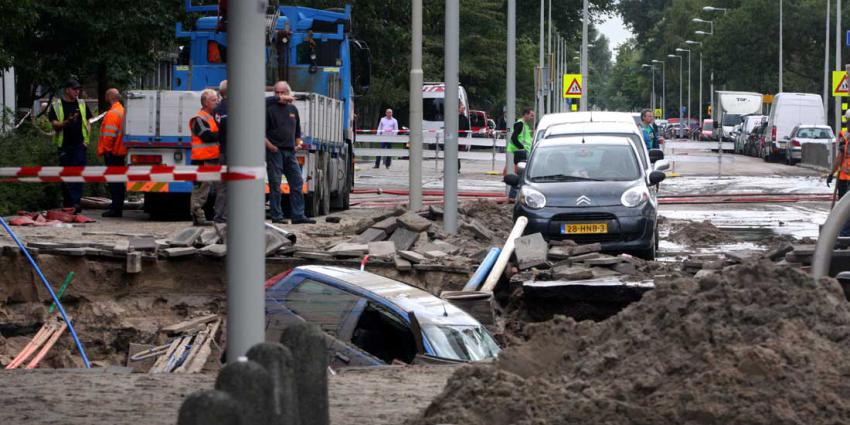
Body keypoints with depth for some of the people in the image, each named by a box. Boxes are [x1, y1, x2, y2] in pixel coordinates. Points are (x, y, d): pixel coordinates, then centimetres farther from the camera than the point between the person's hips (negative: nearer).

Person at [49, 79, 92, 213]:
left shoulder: (81, 104, 12)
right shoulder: (56, 105, 2)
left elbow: (88, 122, 16)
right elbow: (55, 124, -3)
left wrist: (87, 137, 3)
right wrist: (67, 122, -21)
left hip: (79, 144, 1)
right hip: (64, 145, -1)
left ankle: (76, 202, -17)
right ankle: (66, 203, 14)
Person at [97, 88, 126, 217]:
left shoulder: (112, 113, -16)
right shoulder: (122, 111, 15)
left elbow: (109, 134, -21)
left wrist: (105, 149, -11)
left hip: (112, 153, -10)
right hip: (121, 152, 10)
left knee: (114, 181, -8)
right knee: (119, 181, 12)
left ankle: (115, 209, -9)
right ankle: (117, 208, 17)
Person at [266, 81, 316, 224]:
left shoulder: (293, 109, 16)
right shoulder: (270, 109, -3)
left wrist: (298, 144, 12)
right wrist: (269, 145, -18)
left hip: (290, 152, 6)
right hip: (275, 152, -6)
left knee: (297, 183, 4)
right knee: (275, 184, -3)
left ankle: (298, 215, 7)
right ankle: (277, 216, 0)